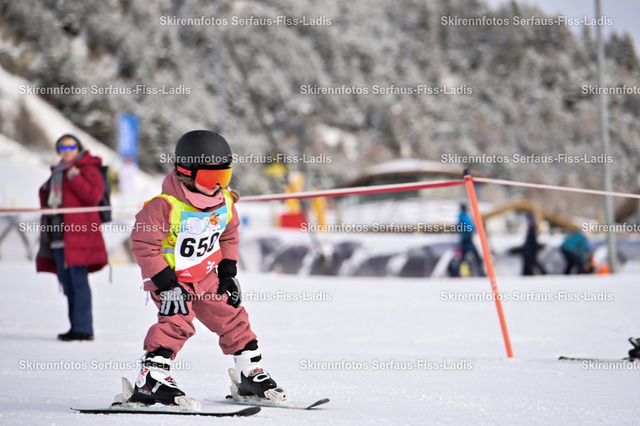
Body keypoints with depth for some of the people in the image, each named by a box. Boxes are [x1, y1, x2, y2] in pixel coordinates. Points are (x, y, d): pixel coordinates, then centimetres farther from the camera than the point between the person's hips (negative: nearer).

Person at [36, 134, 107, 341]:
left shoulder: (88, 169, -1)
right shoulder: (57, 173, 22)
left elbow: (94, 195, -15)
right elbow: (47, 196, 32)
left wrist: (75, 178, -17)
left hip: (78, 232, -8)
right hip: (58, 237, 9)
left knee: (78, 281, -11)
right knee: (67, 284, 10)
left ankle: (83, 329, -12)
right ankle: (76, 327, 15)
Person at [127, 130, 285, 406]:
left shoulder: (225, 204, -5)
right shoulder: (164, 207, -26)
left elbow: (229, 236, 14)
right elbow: (143, 245, -23)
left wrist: (228, 273, 6)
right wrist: (166, 285, -25)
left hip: (205, 277, 7)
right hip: (170, 276, -6)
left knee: (232, 318, 8)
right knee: (177, 322, -25)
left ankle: (251, 375, 23)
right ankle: (149, 382, -24)